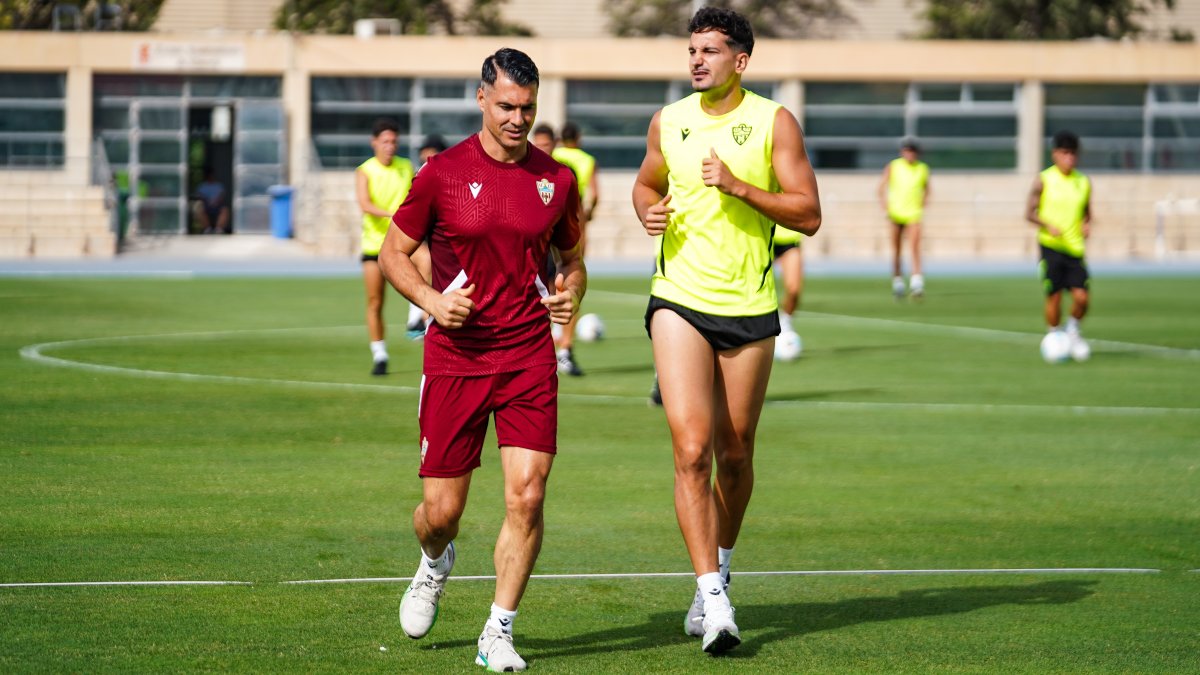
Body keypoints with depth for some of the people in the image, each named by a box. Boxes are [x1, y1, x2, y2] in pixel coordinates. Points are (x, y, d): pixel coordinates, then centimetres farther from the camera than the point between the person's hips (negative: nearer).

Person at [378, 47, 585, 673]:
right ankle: (435, 565, 39)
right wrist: (432, 301, -13)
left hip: (530, 357, 1)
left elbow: (572, 258, 19)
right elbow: (392, 253, 5)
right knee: (442, 511, 1)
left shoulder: (556, 180, 5)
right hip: (455, 357, -1)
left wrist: (569, 293, -4)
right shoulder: (443, 173, -3)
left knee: (527, 496, -11)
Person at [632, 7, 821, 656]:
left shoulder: (774, 122, -3)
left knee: (735, 456, 10)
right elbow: (646, 183, 23)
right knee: (691, 450, -14)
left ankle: (719, 570, 35)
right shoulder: (668, 122, 5)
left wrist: (738, 186, -17)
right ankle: (713, 599, -16)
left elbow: (808, 215, -6)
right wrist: (649, 210, 0)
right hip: (679, 303, 0)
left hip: (749, 310, 0)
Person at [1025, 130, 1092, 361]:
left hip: (1075, 248, 3)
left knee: (1081, 297, -8)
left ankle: (1073, 329, 21)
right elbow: (1030, 213, -1)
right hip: (1050, 247, -3)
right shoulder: (1044, 180, -2)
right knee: (1054, 296, -5)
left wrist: (1087, 225, -2)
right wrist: (1049, 226, -18)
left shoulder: (1084, 183, 9)